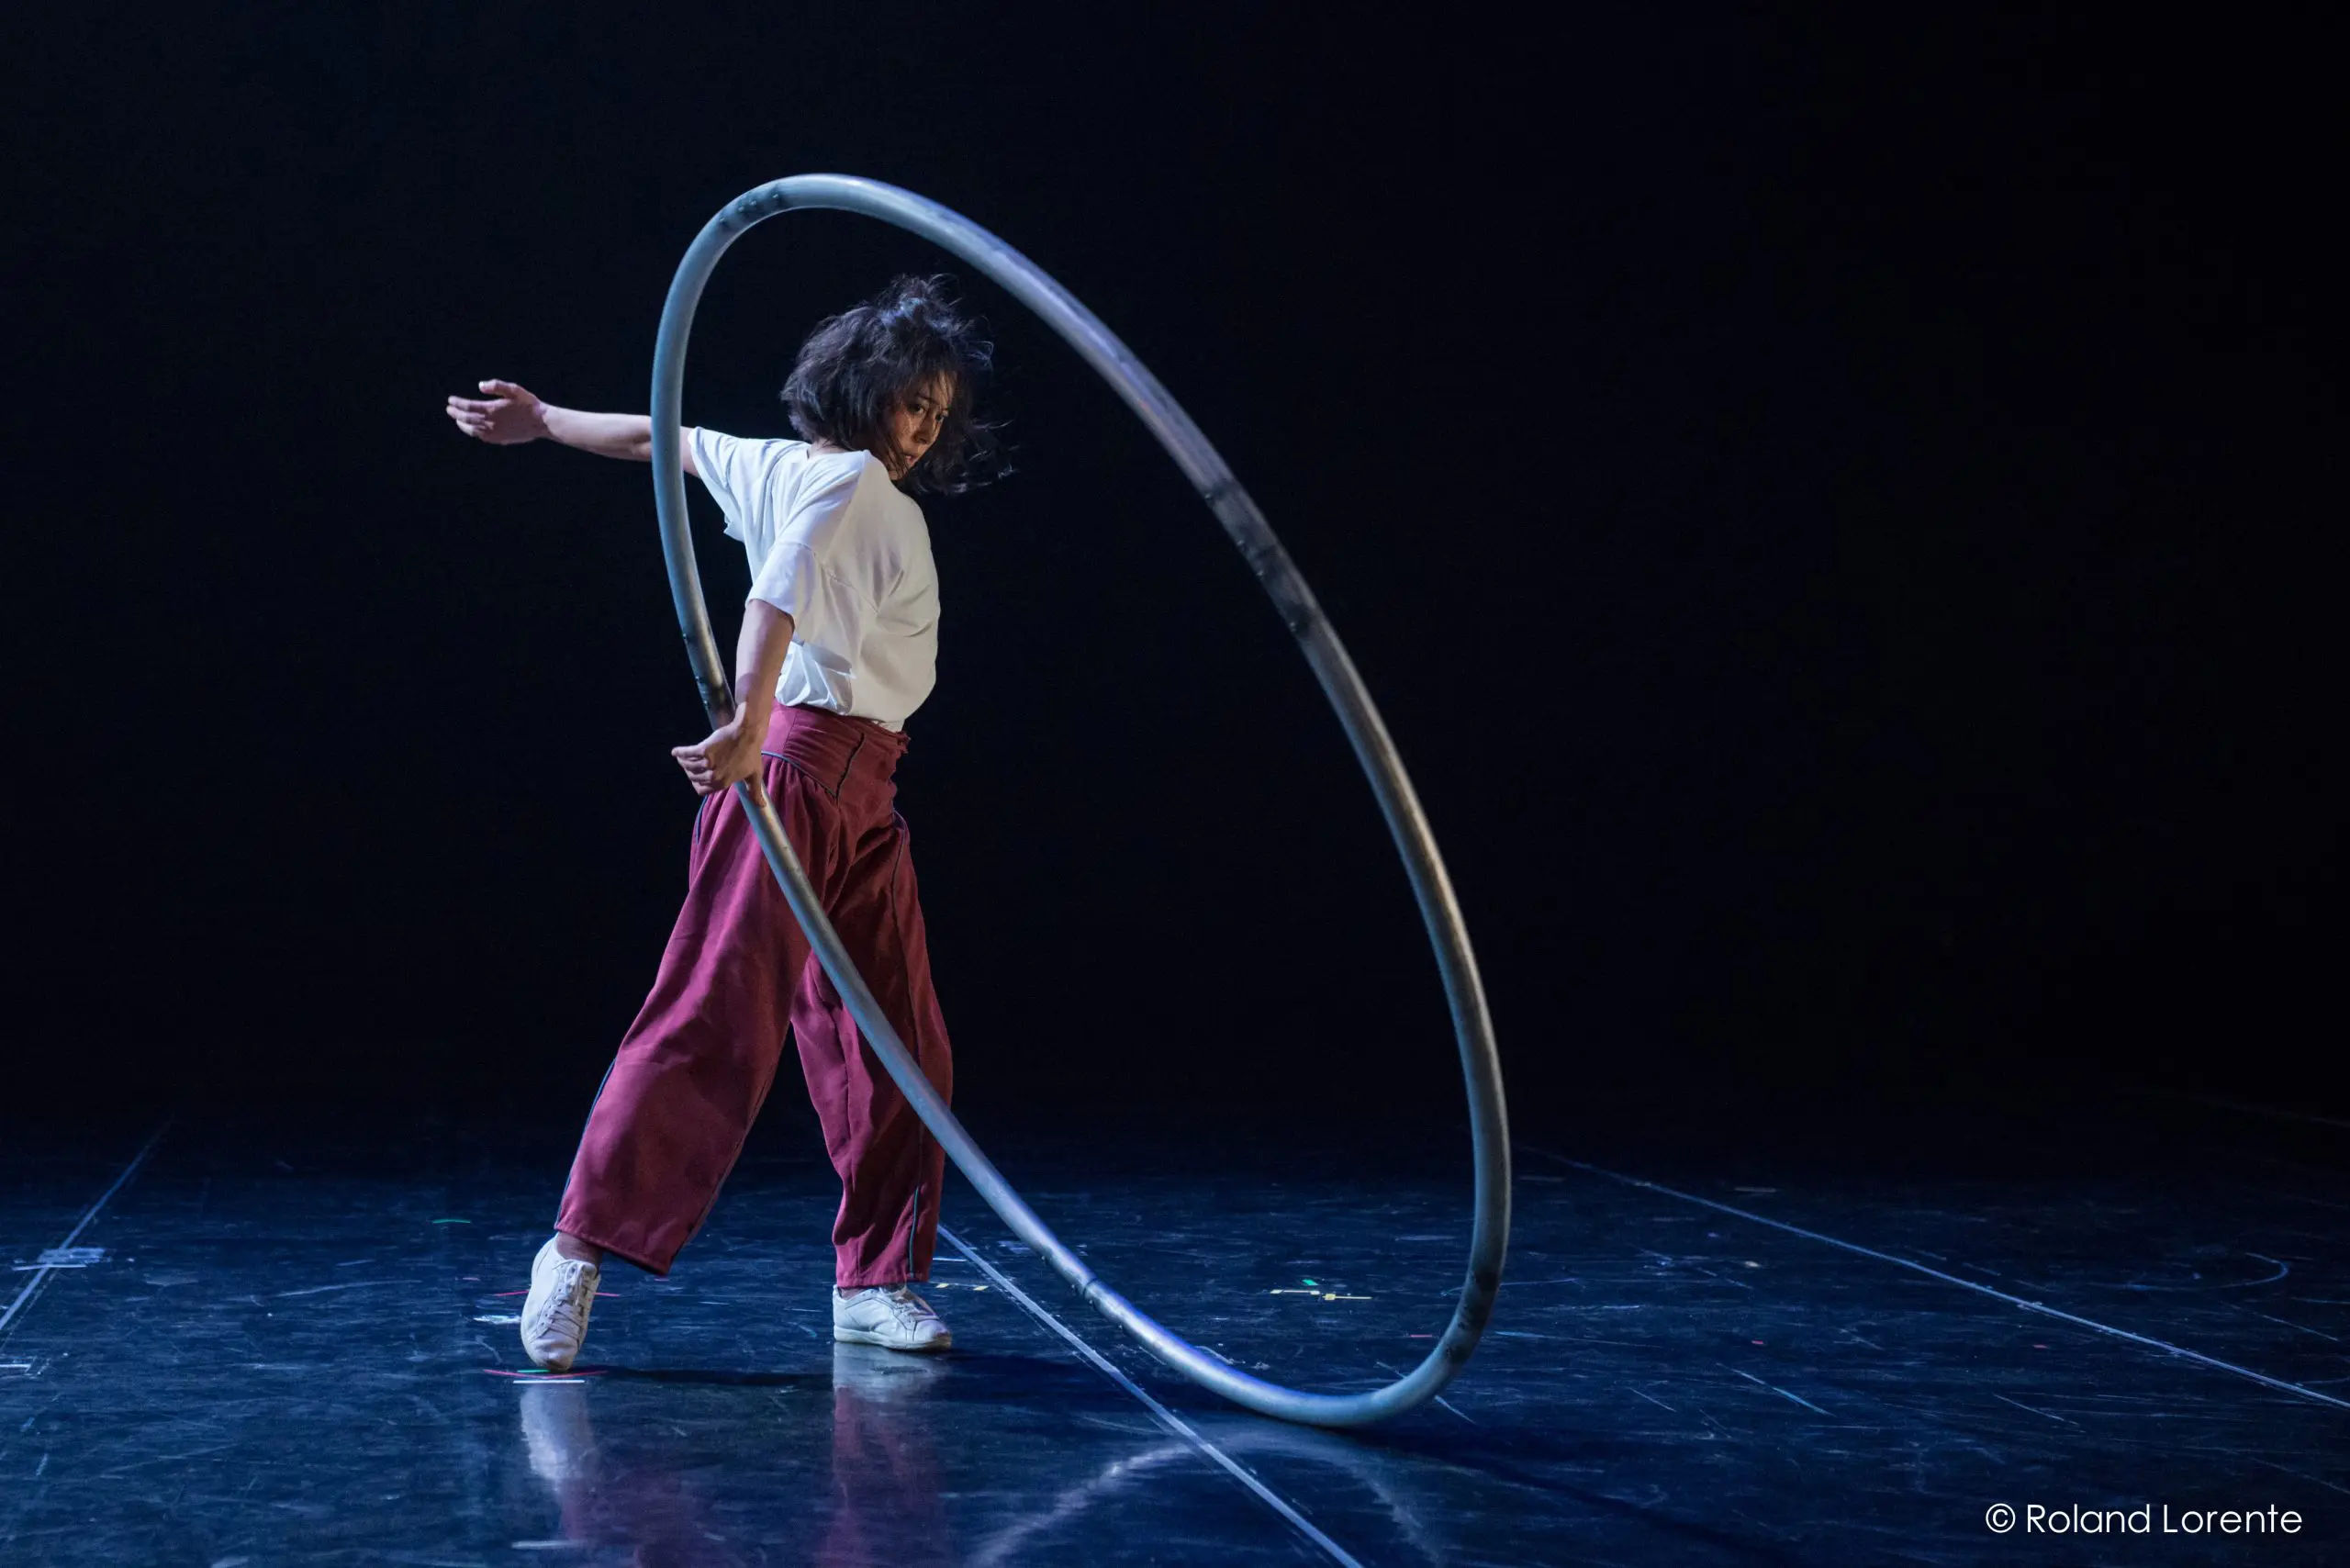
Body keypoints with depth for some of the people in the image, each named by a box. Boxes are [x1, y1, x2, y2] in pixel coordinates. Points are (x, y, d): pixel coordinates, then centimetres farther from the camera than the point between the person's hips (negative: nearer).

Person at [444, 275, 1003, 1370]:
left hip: (862, 800, 10)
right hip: (794, 769, -10)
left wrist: (543, 420, 37)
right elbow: (778, 596, -24)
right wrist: (749, 727, -34)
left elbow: (667, 439, 28)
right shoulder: (841, 476, -7)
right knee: (718, 1021, -12)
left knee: (895, 1051, 6)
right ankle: (581, 1247, -6)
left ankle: (875, 1282, 11)